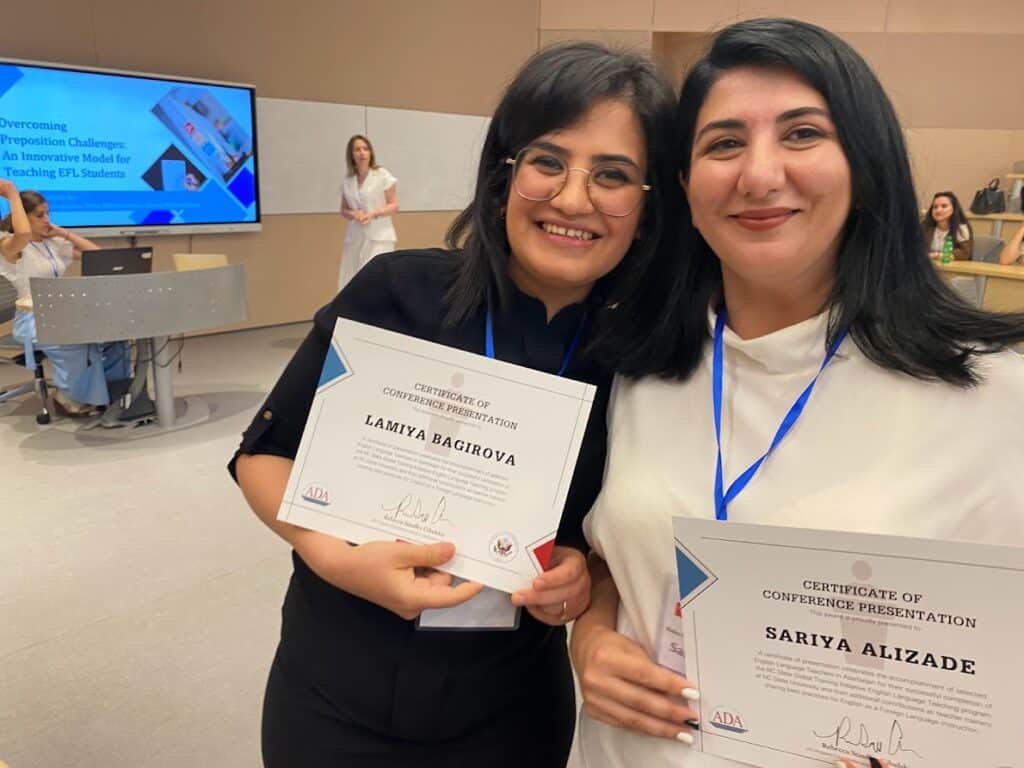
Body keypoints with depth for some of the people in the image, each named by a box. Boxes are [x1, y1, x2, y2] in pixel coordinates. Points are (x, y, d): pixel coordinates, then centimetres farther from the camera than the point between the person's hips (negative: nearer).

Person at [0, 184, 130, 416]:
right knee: (80, 343, -31)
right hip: (32, 319, -6)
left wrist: (62, 232, 5)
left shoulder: (53, 243, 13)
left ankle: (111, 391, 2)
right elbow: (24, 234, -32)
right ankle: (69, 396, -7)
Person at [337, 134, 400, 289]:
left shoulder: (382, 175, -3)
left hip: (378, 237, -4)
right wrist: (353, 214, -8)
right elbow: (344, 210, 16)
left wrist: (373, 214, -17)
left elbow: (394, 206, -2)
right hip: (355, 238, 4)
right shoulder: (347, 181, 8)